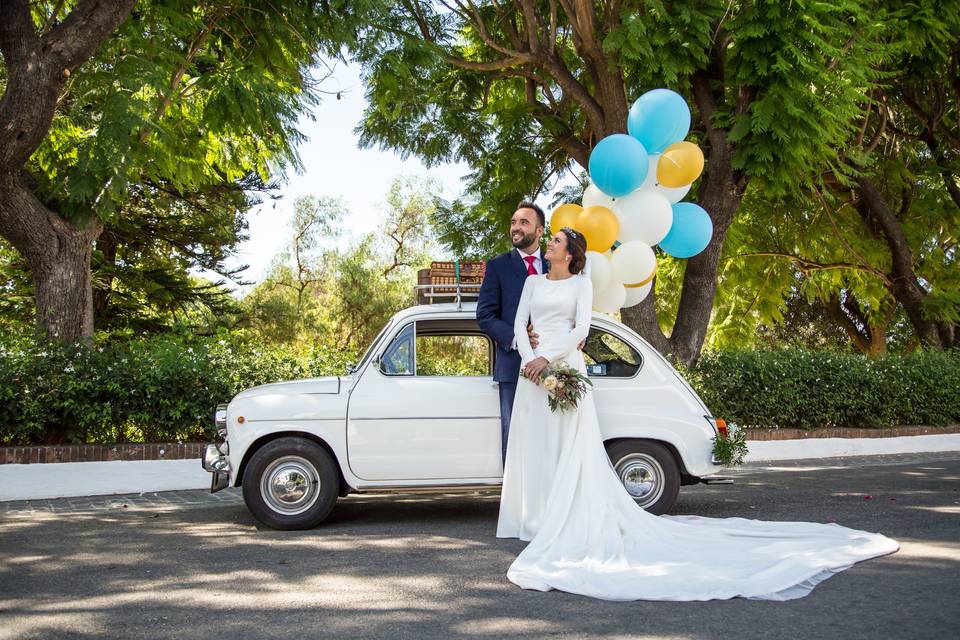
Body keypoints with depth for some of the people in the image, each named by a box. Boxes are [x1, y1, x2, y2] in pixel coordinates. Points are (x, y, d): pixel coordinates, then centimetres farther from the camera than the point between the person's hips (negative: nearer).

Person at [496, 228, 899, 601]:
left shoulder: (580, 284, 4)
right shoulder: (533, 282, 18)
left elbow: (580, 329, -7)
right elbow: (519, 323, 7)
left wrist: (548, 358, -17)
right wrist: (528, 358, -10)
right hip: (531, 370, 5)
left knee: (570, 450, -7)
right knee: (533, 447, 3)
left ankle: (567, 523, -8)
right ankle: (534, 520, 7)